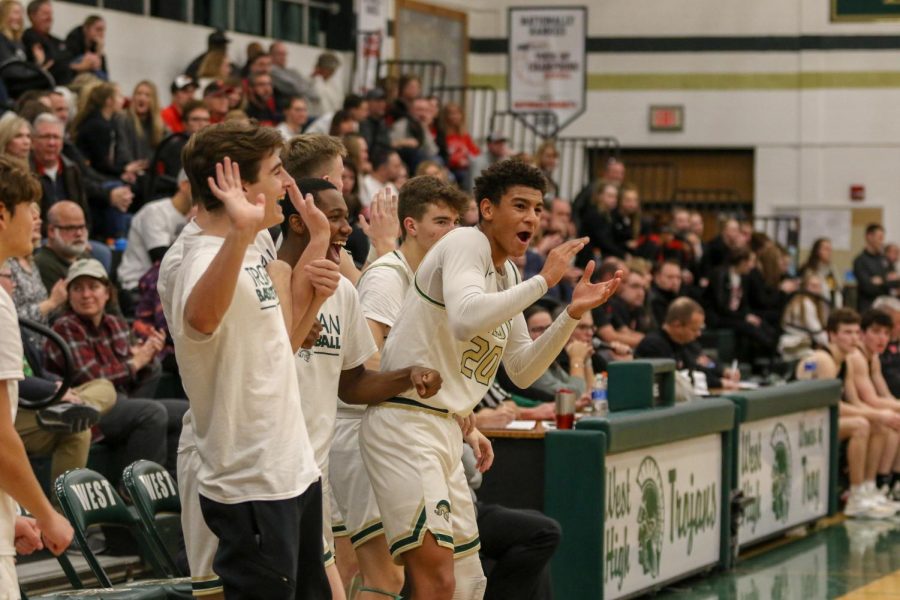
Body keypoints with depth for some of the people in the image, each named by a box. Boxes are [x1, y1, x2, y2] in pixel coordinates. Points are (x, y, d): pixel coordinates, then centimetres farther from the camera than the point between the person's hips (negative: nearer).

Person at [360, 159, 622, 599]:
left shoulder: (508, 274, 17)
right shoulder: (467, 242, -10)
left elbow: (522, 371, 20)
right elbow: (465, 319, -31)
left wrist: (573, 314, 8)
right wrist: (544, 280, -23)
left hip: (444, 430, 10)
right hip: (404, 421, -10)